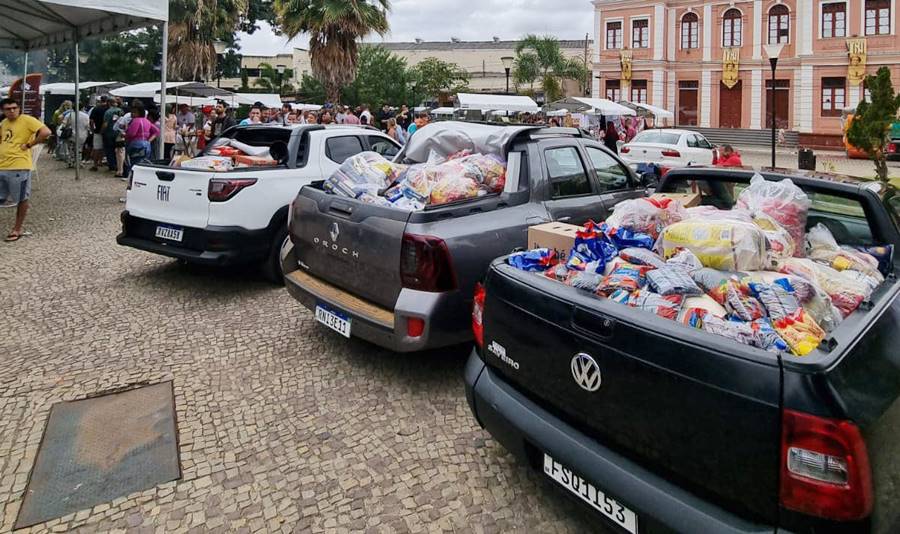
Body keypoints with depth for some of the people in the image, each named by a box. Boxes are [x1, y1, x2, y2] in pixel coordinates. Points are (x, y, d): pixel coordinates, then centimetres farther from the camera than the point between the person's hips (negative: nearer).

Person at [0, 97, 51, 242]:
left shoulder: (27, 120, -6)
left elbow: (46, 132, -20)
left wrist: (29, 144, -14)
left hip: (19, 167, -7)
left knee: (22, 199, 5)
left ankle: (17, 229, 17)